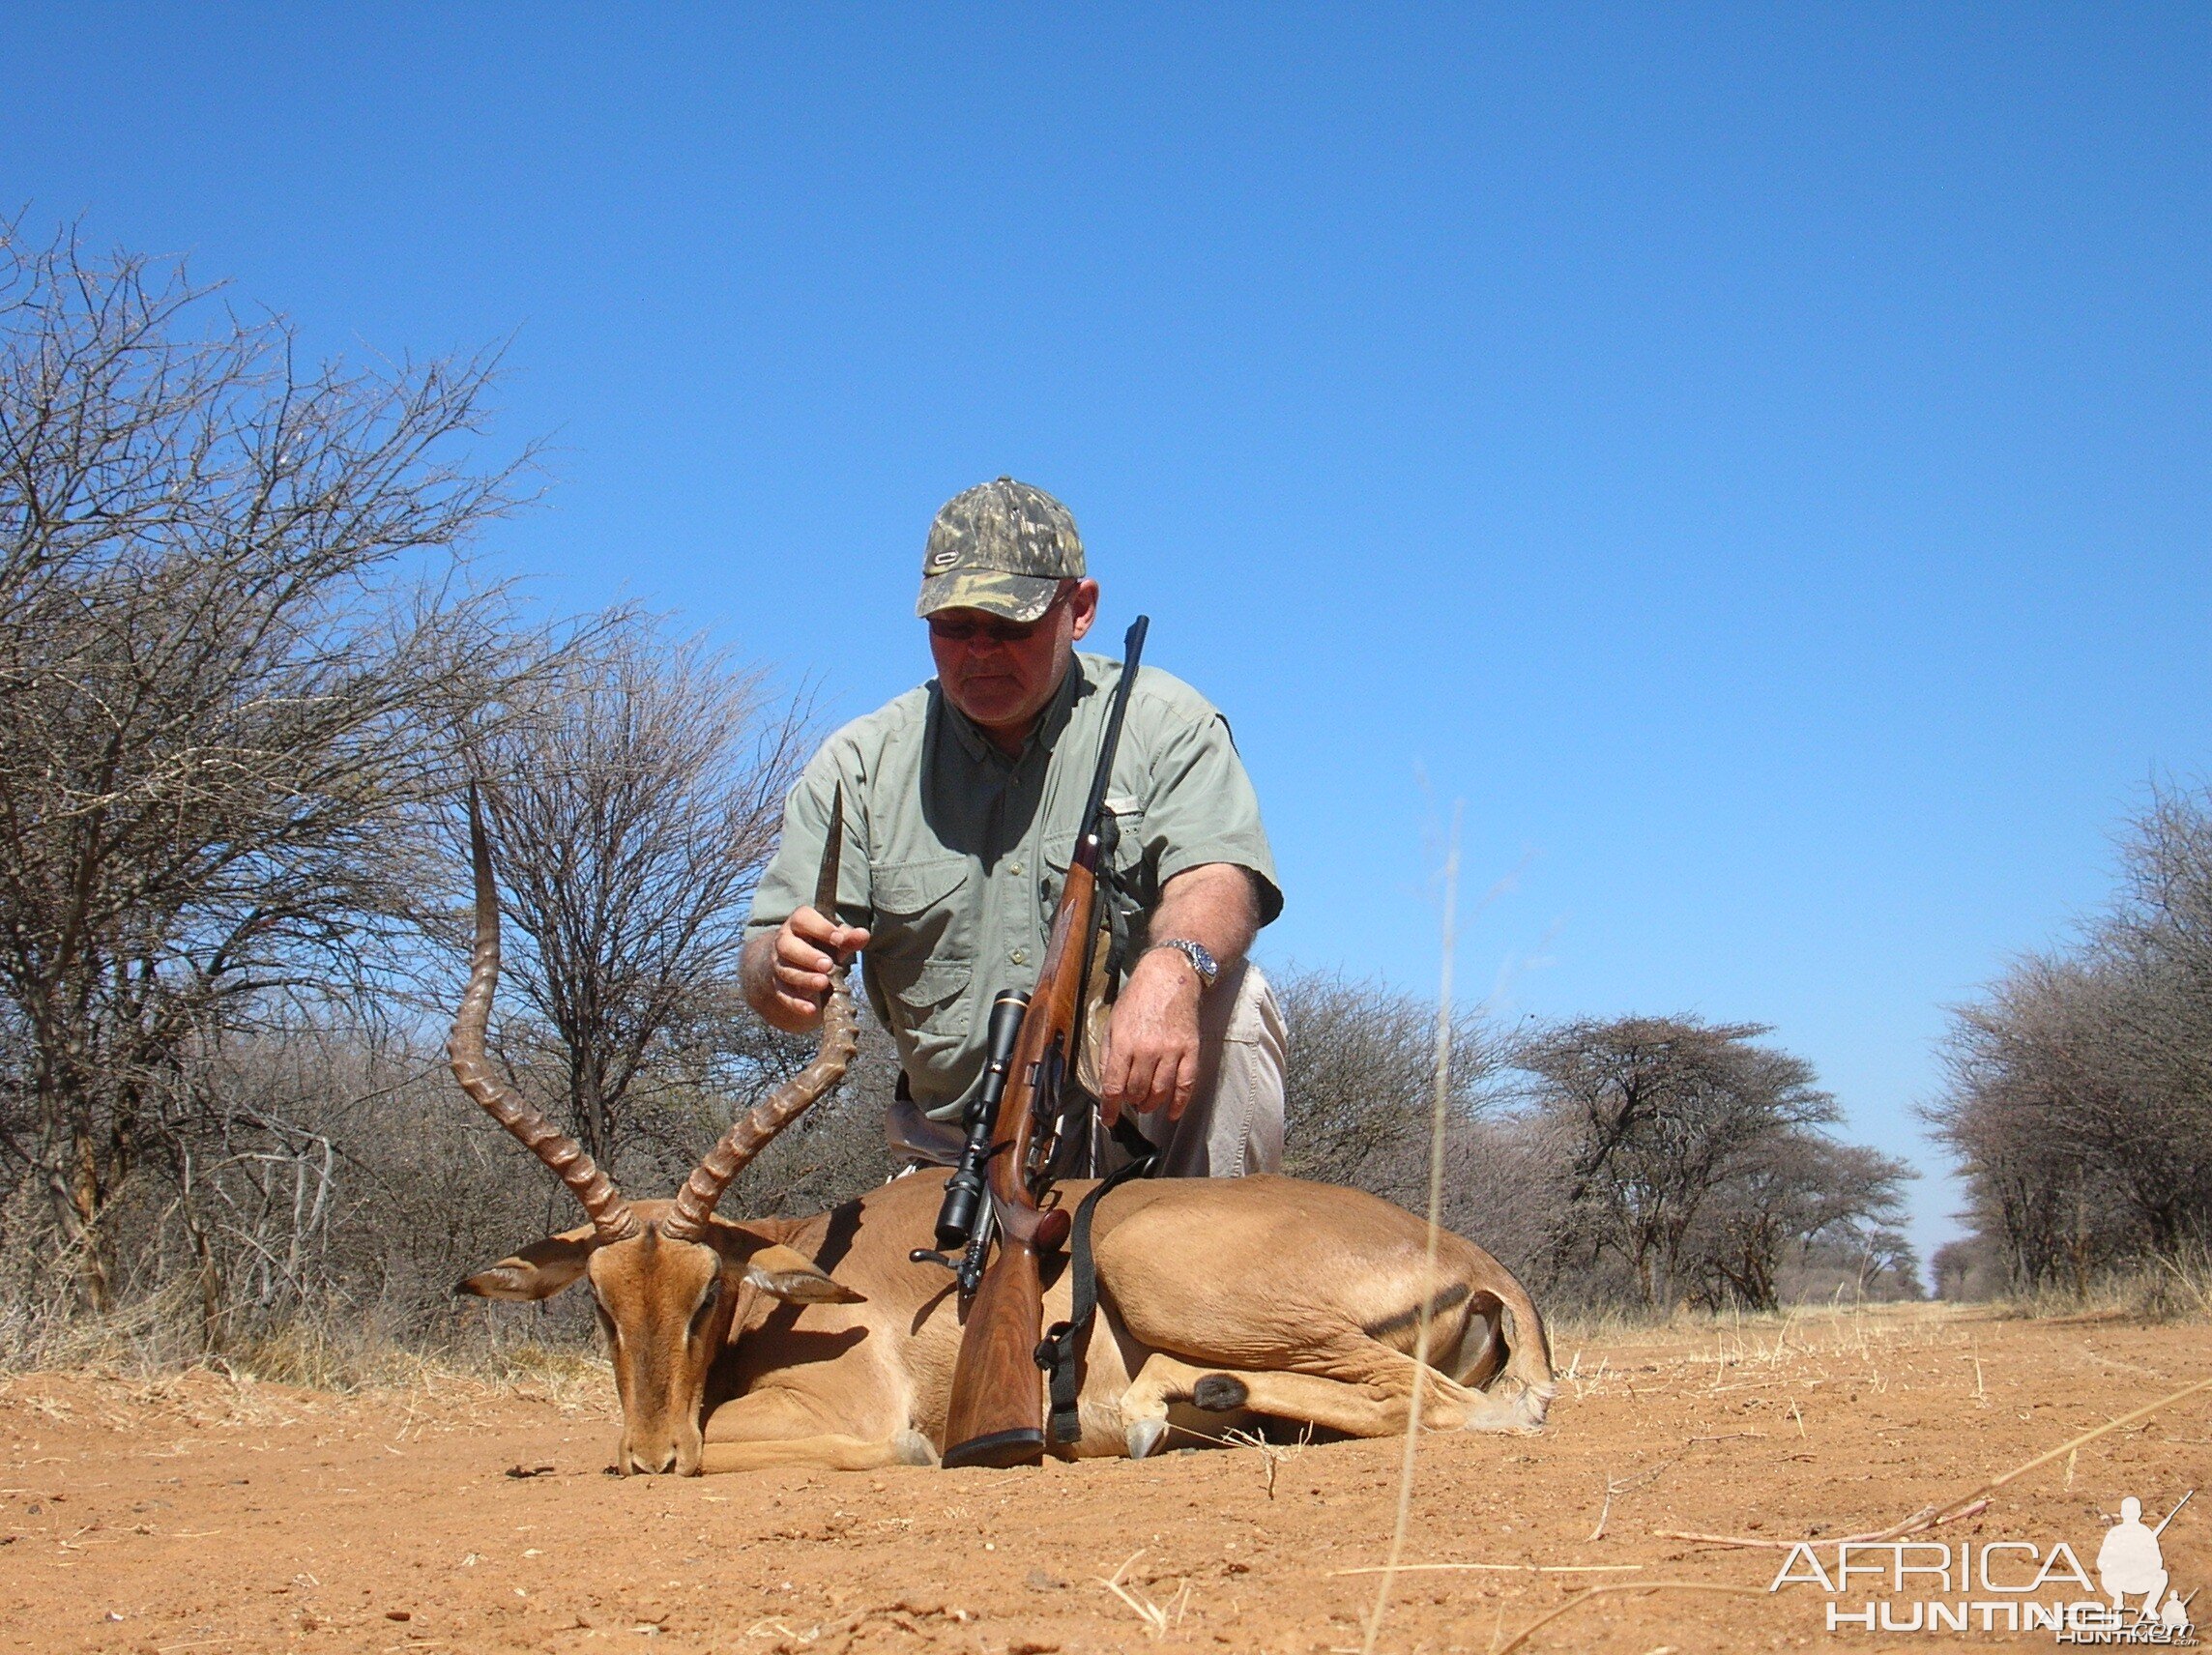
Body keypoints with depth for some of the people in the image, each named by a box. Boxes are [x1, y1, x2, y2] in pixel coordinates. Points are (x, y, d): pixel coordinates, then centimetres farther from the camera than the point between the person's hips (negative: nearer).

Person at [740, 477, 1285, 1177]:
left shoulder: (1161, 722, -1)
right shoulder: (859, 763, 4)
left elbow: (1215, 877, -18)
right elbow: (766, 974, -1)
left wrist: (1171, 970, -43)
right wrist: (786, 968, -27)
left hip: (1141, 1117, -2)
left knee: (1232, 998, -28)